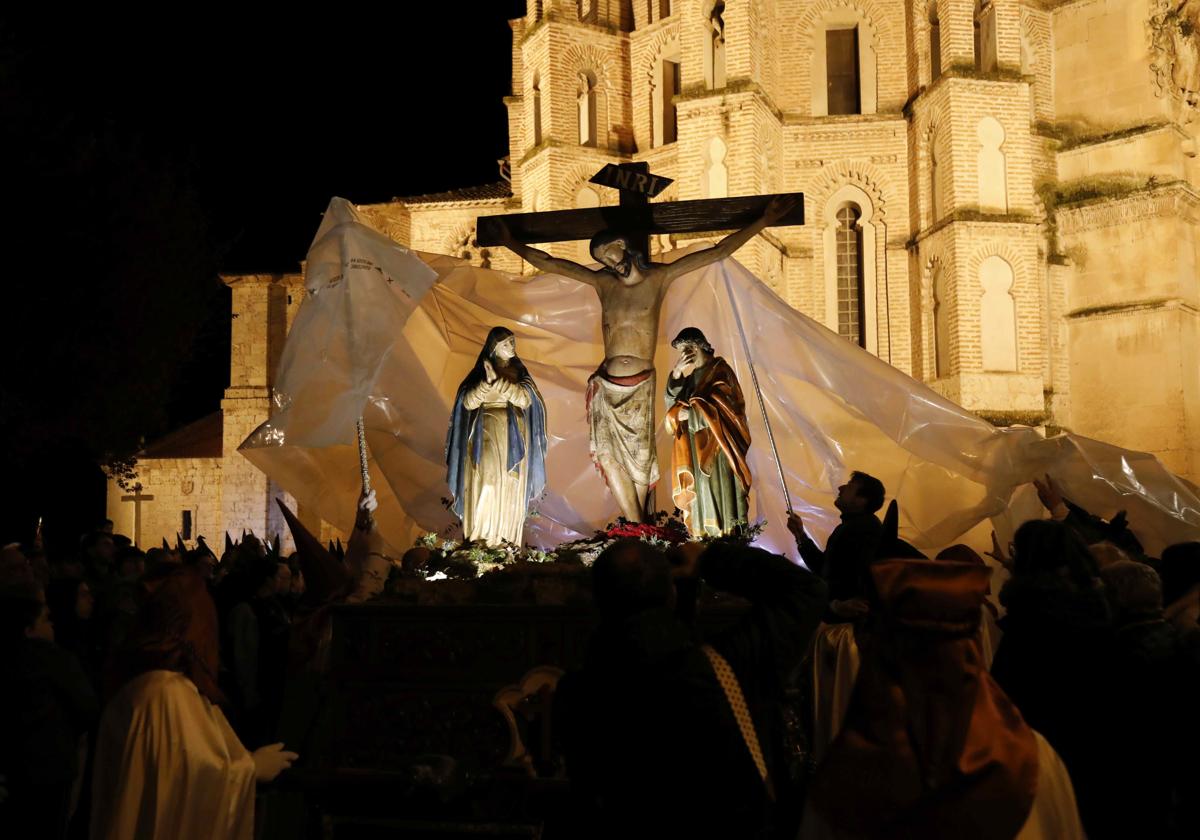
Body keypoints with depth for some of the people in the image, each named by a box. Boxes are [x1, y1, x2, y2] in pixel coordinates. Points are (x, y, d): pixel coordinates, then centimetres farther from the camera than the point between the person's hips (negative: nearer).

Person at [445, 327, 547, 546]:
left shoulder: (519, 371, 7)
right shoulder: (480, 371, 3)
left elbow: (525, 398, -10)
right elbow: (468, 402, -8)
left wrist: (497, 380, -17)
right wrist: (488, 381, -22)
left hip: (513, 437, 2)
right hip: (486, 435, -2)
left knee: (510, 485, 1)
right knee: (484, 480, -11)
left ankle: (506, 535, 6)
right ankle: (479, 537, -9)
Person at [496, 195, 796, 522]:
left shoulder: (659, 276, 3)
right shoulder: (602, 282, 8)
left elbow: (718, 252, 3)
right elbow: (550, 263, 15)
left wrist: (763, 222, 1)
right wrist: (511, 243, 19)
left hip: (641, 385, -2)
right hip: (606, 385, 2)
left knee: (638, 456, -1)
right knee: (609, 455, -8)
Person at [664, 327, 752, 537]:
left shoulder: (719, 371, -7)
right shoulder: (691, 373, 14)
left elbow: (720, 410, -15)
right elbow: (673, 400, 5)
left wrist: (689, 413, -7)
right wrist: (676, 373, -10)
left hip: (715, 445, -7)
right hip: (696, 446, 7)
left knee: (716, 489, -8)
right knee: (700, 493, 5)